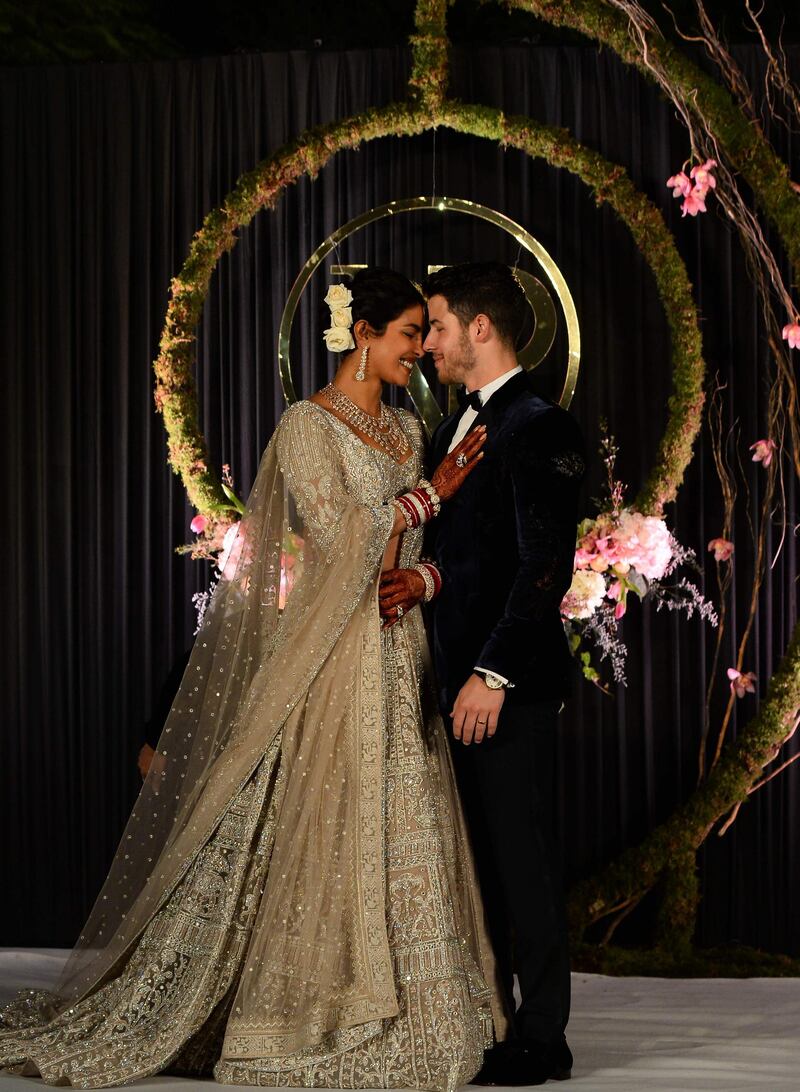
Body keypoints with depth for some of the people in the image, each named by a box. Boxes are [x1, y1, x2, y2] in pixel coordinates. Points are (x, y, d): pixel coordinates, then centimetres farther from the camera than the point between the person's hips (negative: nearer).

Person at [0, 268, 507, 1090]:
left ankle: (394, 1013, 12)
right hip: (332, 656, -7)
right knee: (323, 828, -6)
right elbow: (337, 537, -15)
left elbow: (425, 548, 14)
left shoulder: (405, 429, 15)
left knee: (397, 828, 6)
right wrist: (429, 493, -12)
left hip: (396, 658, 7)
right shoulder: (308, 426, -7)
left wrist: (420, 578, -8)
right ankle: (303, 1021, 2)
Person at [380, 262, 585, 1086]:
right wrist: (419, 578, 0)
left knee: (521, 856, -3)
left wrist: (492, 674, -21)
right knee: (476, 855, 13)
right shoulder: (454, 428, 17)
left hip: (511, 684, -9)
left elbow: (546, 566, -18)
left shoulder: (538, 428, -12)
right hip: (458, 677, 9)